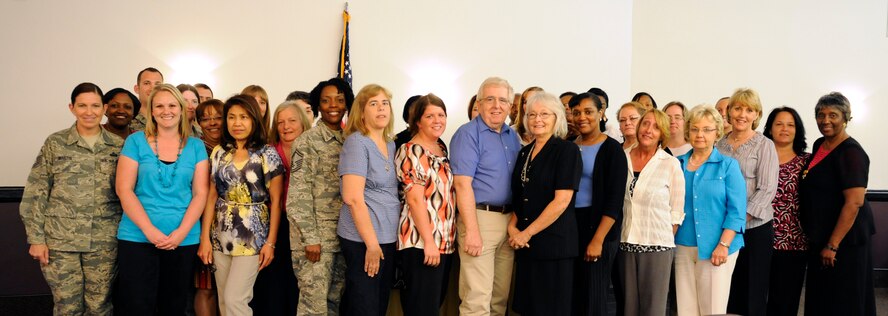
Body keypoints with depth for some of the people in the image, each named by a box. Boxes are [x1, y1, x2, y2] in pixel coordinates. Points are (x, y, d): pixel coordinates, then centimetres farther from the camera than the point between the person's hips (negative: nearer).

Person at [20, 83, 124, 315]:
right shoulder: (55, 143, 2)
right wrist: (36, 238, -4)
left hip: (104, 242, 1)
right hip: (60, 241, -1)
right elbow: (35, 193, 1)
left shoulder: (118, 146, 5)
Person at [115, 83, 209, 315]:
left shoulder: (196, 146, 6)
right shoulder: (136, 141, 3)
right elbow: (124, 189, -4)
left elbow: (200, 193, 1)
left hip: (184, 240, 2)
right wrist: (150, 230, -13)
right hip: (137, 237, -1)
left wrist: (181, 232, -12)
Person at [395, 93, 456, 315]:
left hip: (445, 240, 8)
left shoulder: (443, 149, 14)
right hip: (421, 241, -8)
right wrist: (428, 241, -21)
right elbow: (415, 199, -18)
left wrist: (448, 237, 14)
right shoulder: (411, 151, -10)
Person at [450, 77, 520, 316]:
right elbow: (462, 184, -15)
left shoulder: (513, 136, 15)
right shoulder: (468, 134, -7)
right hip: (480, 217, -7)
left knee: (501, 297, 13)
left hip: (509, 220, 7)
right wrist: (472, 230, -21)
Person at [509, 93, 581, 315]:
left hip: (554, 243, -6)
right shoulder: (525, 152, 12)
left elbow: (561, 201, -15)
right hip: (525, 245, 6)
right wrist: (512, 227, -1)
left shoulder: (567, 151, -8)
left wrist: (527, 233, -13)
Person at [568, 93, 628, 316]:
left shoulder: (612, 149, -6)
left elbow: (615, 199, -11)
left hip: (599, 227, -4)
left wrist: (598, 239, -18)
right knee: (570, 294, 7)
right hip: (569, 225, 5)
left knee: (593, 295, 1)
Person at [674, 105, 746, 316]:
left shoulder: (728, 165, -1)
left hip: (715, 248, -3)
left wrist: (724, 245, -14)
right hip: (683, 246, 3)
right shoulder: (678, 164, 8)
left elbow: (736, 211, -6)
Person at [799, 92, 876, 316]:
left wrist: (832, 245, -23)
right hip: (820, 237, 8)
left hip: (844, 238, -8)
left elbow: (854, 202, -23)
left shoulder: (851, 153, -17)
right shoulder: (819, 145, 9)